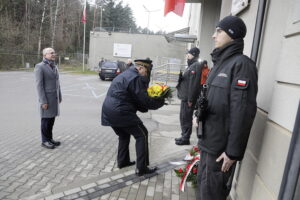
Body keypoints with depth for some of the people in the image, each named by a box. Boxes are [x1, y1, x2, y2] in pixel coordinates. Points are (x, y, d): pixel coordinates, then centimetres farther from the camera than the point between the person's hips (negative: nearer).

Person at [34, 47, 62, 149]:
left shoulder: (54, 67, 12)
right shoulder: (39, 67, -11)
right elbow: (39, 85, -15)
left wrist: (59, 97, 15)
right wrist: (43, 101, -19)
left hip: (54, 98, 7)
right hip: (46, 98, -7)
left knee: (52, 119, 12)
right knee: (46, 119, 2)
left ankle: (50, 138, 23)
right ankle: (45, 141, 14)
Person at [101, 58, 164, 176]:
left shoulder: (124, 75, 22)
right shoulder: (136, 78, -10)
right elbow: (144, 99, -13)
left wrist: (143, 107, 13)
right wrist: (160, 102, 2)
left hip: (108, 111, 10)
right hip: (120, 112, -10)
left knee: (124, 135, 28)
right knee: (141, 135, 1)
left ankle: (122, 161, 35)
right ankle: (141, 168, 4)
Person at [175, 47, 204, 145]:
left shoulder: (196, 66, -13)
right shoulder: (191, 66, 19)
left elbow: (194, 84, -21)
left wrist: (190, 99, -23)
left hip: (188, 98, -10)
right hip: (185, 97, 10)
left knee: (186, 118, -2)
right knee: (183, 117, 16)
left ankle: (185, 139, 9)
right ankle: (184, 136, 28)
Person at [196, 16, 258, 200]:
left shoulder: (241, 64, -15)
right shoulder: (220, 62, 13)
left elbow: (242, 112, -21)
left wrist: (233, 151, -19)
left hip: (221, 145, -8)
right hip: (208, 140, 8)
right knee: (203, 183, 22)